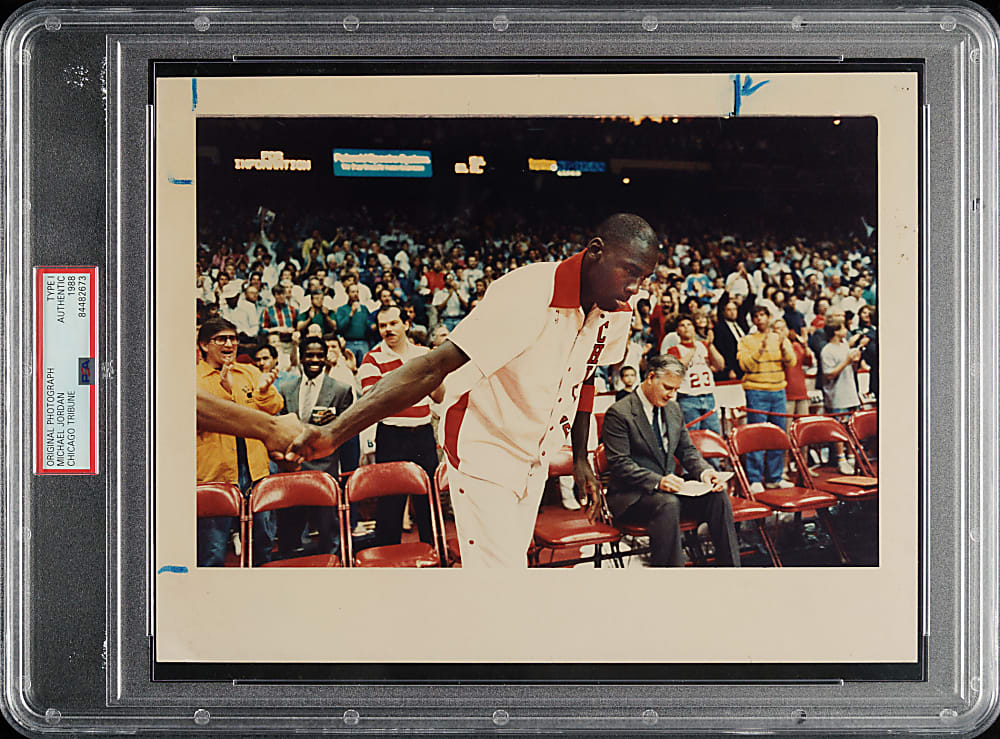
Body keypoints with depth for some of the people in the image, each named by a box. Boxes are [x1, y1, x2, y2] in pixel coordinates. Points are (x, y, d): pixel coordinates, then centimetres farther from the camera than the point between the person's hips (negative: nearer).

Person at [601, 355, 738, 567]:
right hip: (630, 497, -7)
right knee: (668, 504, -37)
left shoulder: (673, 409, 14)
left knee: (718, 496, -16)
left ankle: (731, 568, -15)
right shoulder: (619, 413, -10)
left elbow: (687, 450, 17)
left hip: (668, 489, 7)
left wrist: (705, 471, -6)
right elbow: (620, 464, -16)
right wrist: (656, 482, -30)